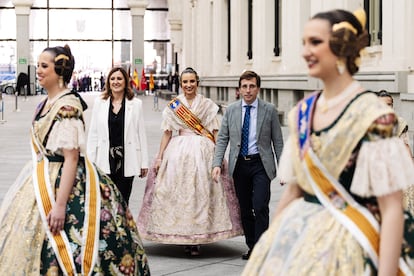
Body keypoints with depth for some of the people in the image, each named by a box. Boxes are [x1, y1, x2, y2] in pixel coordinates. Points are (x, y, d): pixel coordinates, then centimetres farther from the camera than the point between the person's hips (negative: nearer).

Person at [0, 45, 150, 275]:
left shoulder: (67, 107, -18)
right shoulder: (46, 104, 10)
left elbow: (71, 158, -22)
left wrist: (60, 205, -25)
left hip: (63, 182, -10)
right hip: (42, 180, 10)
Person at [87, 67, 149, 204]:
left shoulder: (135, 103, 2)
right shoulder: (99, 102, 5)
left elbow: (141, 134, 2)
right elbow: (93, 133, 6)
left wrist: (144, 162, 1)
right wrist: (90, 161, 2)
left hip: (126, 160, -1)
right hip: (105, 161, 1)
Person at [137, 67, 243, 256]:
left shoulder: (208, 105, 7)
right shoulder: (173, 106, 9)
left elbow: (215, 133, 5)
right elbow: (167, 133, 9)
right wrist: (159, 157, 2)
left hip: (203, 151, -1)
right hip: (178, 152, 1)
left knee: (201, 192, -5)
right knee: (178, 193, -3)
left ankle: (197, 238, 1)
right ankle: (184, 237, 6)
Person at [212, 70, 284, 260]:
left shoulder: (269, 110, -1)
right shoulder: (231, 110, 5)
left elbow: (278, 141, 2)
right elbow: (222, 138, 5)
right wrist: (217, 164, -7)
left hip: (261, 164, -3)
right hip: (239, 164, 3)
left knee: (260, 207, -14)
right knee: (245, 209, 10)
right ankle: (252, 247, 22)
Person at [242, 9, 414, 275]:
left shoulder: (373, 115, -14)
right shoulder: (302, 112, 5)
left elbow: (392, 208, -17)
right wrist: (273, 243, 14)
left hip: (347, 243, -6)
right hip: (297, 237, 6)